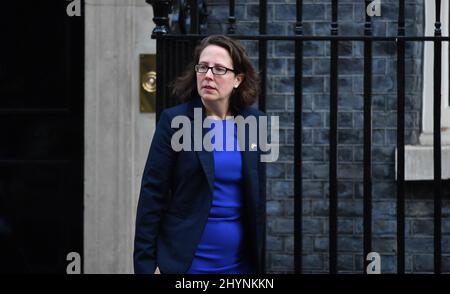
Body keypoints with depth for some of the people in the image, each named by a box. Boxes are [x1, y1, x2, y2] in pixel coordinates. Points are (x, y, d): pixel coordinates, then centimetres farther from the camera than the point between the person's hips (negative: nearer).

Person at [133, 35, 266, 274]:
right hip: (185, 262, -3)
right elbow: (151, 196, -7)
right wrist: (146, 263, -10)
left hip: (241, 261, 3)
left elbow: (257, 195, 13)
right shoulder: (174, 120, -5)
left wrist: (259, 258, 11)